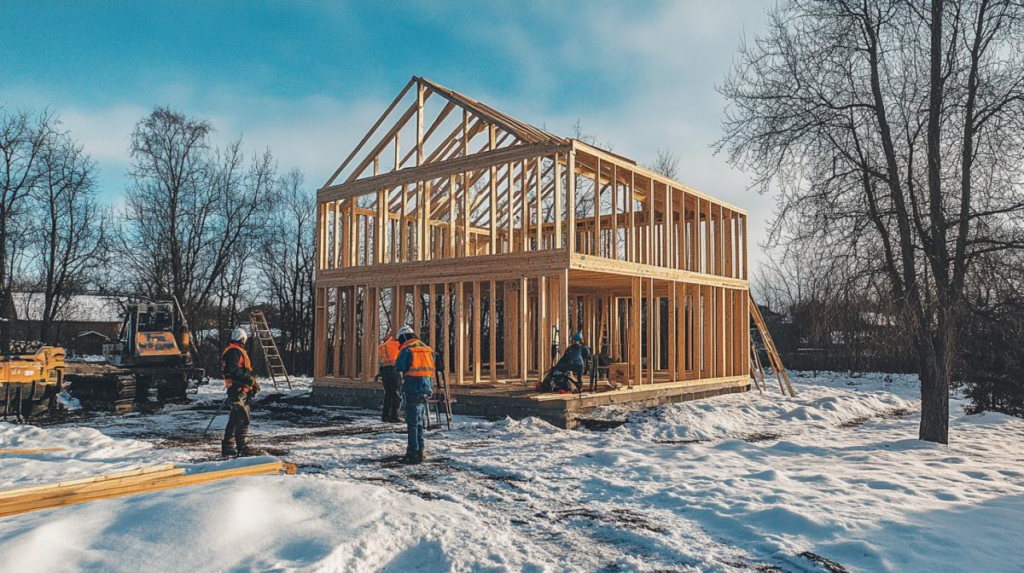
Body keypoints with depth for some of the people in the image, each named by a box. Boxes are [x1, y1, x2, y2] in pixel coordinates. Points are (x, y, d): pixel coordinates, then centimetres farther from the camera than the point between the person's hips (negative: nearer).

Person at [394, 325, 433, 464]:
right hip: (426, 389, 7)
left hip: (413, 390, -7)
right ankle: (420, 451, 24)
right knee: (419, 422, 18)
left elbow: (399, 369, -7)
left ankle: (414, 453, -1)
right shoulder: (427, 349, 13)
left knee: (412, 423, -1)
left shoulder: (407, 350, -8)